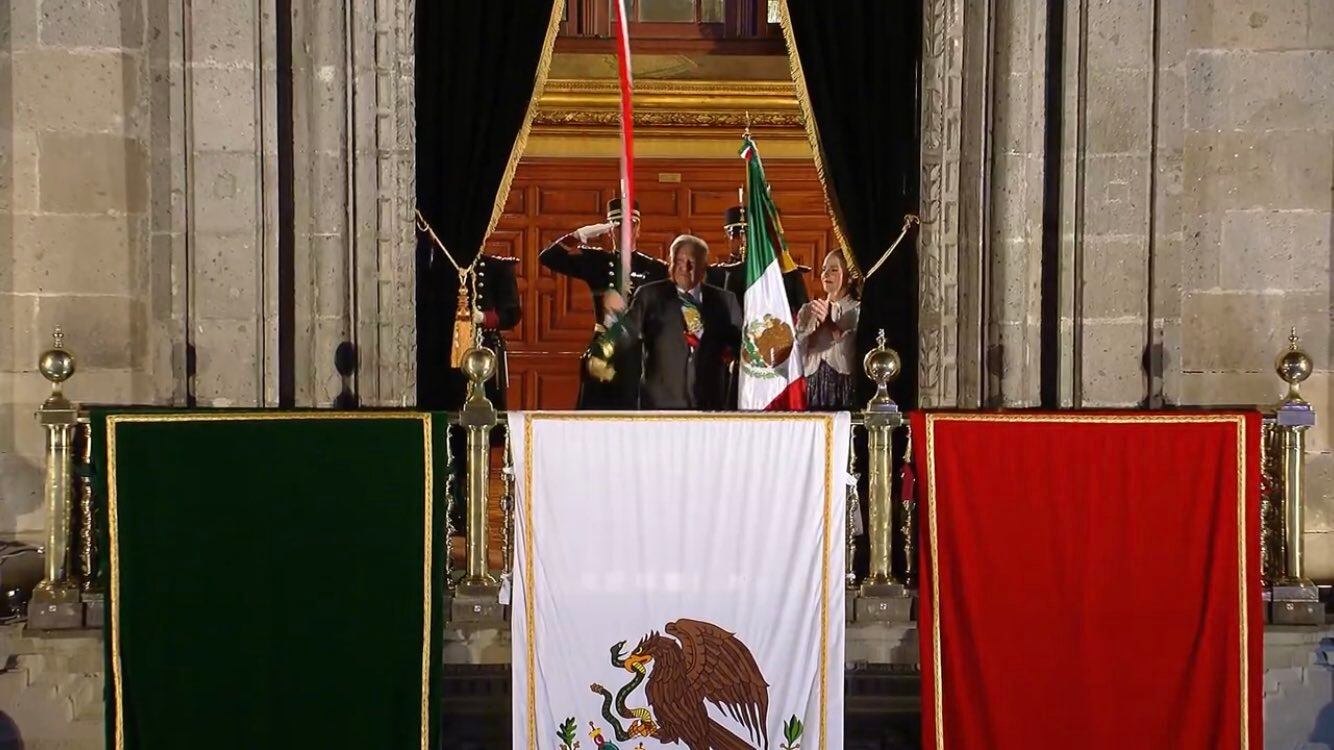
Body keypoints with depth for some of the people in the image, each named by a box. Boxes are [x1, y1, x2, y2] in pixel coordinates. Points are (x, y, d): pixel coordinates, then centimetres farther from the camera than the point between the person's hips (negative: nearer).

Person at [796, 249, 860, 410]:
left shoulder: (856, 309, 3)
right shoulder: (808, 309, 15)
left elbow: (850, 348, -9)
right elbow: (798, 346, 5)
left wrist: (827, 321, -17)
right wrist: (812, 321, -8)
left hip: (843, 381, -3)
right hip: (812, 381, 3)